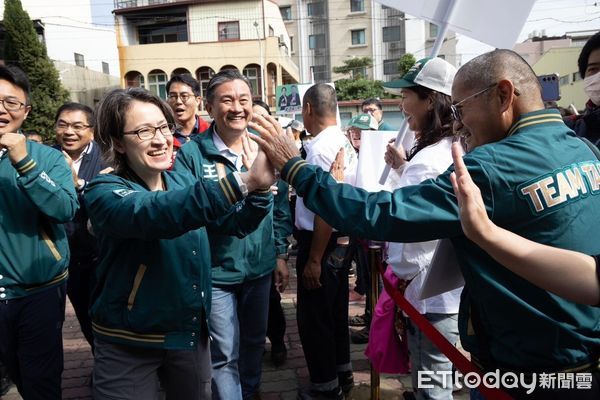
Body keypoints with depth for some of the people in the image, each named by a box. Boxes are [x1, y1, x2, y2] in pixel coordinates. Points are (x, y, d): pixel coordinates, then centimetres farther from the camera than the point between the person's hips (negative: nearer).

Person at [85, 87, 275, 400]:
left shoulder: (183, 181, 0)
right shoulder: (104, 191, -17)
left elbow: (237, 223, -1)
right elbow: (155, 214, -38)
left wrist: (260, 189, -24)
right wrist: (245, 181, -49)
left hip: (191, 331, 5)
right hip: (128, 342, -4)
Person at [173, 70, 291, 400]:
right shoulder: (191, 153, -12)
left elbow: (281, 208, 7)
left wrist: (281, 254, 7)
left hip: (260, 267, 4)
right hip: (215, 271, -4)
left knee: (254, 340, 23)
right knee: (225, 354, 5)